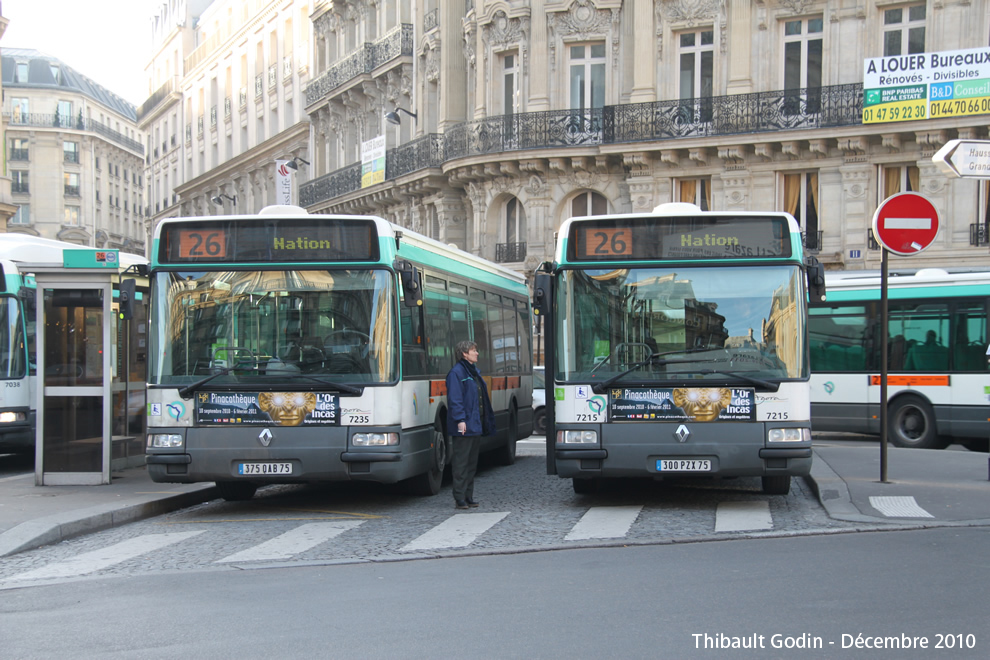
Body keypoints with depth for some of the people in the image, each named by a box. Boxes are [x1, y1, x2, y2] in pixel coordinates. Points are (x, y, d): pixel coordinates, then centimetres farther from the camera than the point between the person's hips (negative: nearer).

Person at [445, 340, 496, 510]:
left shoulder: (474, 372, 18)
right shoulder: (456, 372, -10)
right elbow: (454, 399, -17)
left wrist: (486, 422, 18)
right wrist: (460, 420, -24)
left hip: (476, 425, 9)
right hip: (463, 426, -9)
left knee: (472, 463, 12)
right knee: (461, 462, -6)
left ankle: (468, 497, 19)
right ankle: (459, 498, -3)